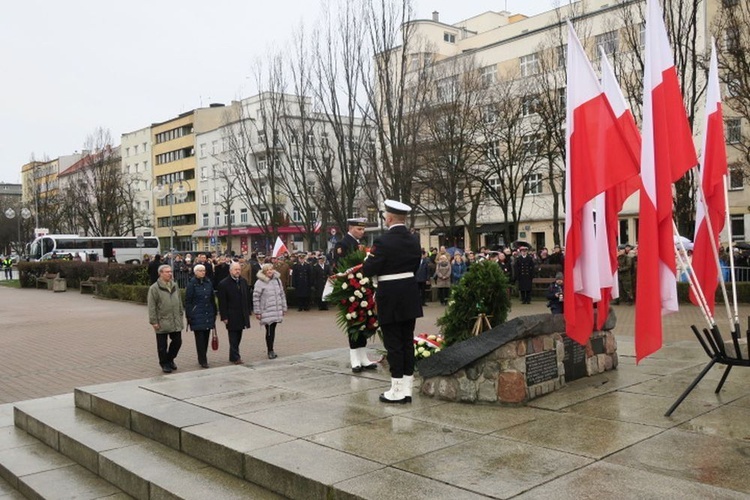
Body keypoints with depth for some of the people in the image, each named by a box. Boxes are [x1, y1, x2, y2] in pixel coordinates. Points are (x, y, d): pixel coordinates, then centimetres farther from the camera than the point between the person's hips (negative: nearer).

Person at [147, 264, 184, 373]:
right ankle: (164, 364, 22)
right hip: (162, 322, -5)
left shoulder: (175, 286, 9)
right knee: (162, 345, 6)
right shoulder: (154, 288, -9)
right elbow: (151, 306, -10)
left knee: (177, 341, 9)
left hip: (176, 322, 5)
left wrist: (180, 314, 14)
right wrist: (154, 321, -12)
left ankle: (170, 359, 30)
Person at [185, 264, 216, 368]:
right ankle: (202, 361, 1)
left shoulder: (208, 283, 9)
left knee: (206, 337, 9)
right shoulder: (192, 284, -5)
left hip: (208, 315, 5)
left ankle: (202, 358, 21)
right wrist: (189, 316, -9)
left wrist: (214, 313, 14)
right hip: (197, 315, -5)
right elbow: (188, 301, -5)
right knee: (200, 338, -4)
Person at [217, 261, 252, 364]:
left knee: (238, 337, 11)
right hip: (231, 316, -5)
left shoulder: (243, 281, 9)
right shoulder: (223, 284, -8)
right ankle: (235, 357, 4)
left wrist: (248, 311, 10)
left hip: (242, 315, 5)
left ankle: (234, 356, 19)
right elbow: (222, 302, -9)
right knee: (233, 337, -1)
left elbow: (248, 297, 15)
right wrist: (224, 316, -12)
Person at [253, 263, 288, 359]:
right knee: (269, 331, -6)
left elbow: (282, 295, 16)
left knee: (273, 330, 9)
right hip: (266, 312, -5)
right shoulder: (260, 283, -8)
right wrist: (257, 312, -8)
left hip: (277, 311, 5)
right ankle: (270, 351, 5)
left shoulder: (277, 280, 9)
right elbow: (256, 298, -7)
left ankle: (271, 350, 20)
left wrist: (284, 308, 15)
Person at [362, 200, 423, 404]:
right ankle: (407, 389, 17)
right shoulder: (414, 241, 5)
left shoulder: (383, 241, -16)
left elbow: (368, 270, -13)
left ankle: (397, 390, 7)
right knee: (408, 341, 11)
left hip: (390, 297, -6)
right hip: (410, 295, 6)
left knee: (393, 343, 1)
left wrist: (369, 257, 7)